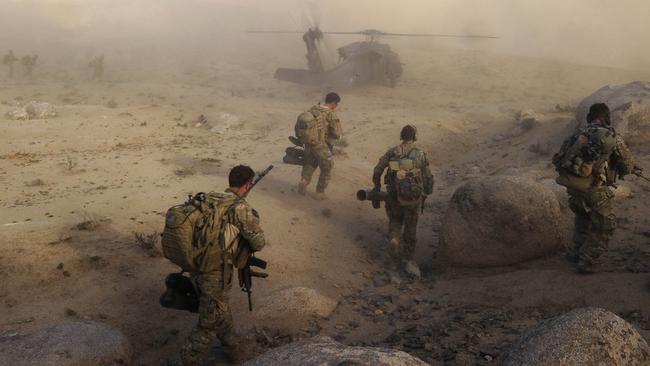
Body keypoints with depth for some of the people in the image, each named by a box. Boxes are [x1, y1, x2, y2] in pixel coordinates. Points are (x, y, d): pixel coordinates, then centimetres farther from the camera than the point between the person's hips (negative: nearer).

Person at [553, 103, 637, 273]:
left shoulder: (578, 134, 8)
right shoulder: (613, 138, -5)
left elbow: (559, 160, 12)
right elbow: (628, 165, 4)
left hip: (573, 187, 5)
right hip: (594, 191, -5)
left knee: (583, 219, 30)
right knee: (604, 227, 15)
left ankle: (575, 254, 35)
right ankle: (587, 262, 14)